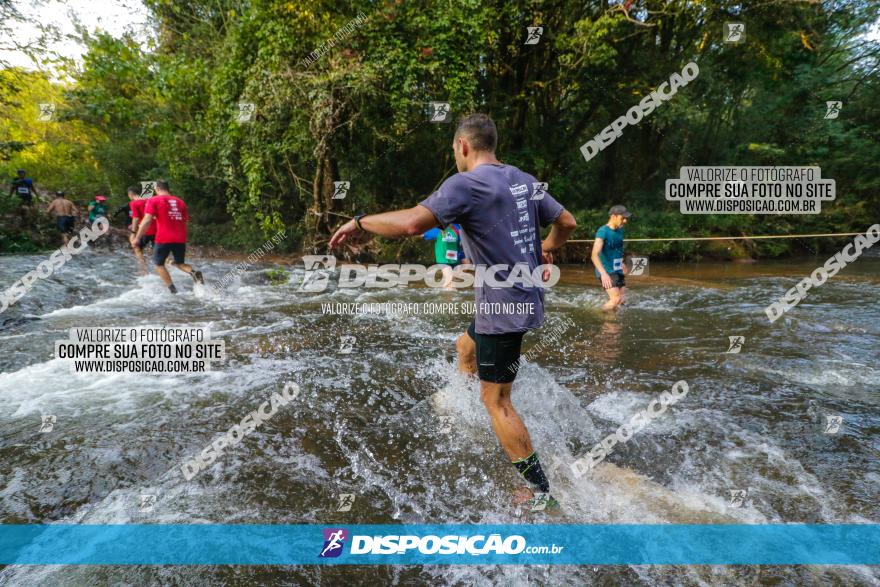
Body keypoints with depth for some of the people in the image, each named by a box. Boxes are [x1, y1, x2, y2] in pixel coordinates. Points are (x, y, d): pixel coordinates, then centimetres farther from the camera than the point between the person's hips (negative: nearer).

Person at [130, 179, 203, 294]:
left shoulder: (153, 200, 1)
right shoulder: (180, 201, 15)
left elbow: (147, 220, -9)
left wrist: (137, 238, -6)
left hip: (164, 238, -4)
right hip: (180, 239, 4)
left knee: (159, 264, 14)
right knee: (180, 264, 19)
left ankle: (172, 289, 3)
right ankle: (193, 272, -13)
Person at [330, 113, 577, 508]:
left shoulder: (465, 183, -15)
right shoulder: (524, 180, 10)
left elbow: (413, 223, -28)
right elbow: (567, 222, 17)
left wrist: (359, 221, -13)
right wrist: (545, 250, 36)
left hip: (503, 307, -9)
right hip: (526, 299, 9)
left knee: (496, 400, 1)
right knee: (465, 346, 30)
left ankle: (543, 494, 10)